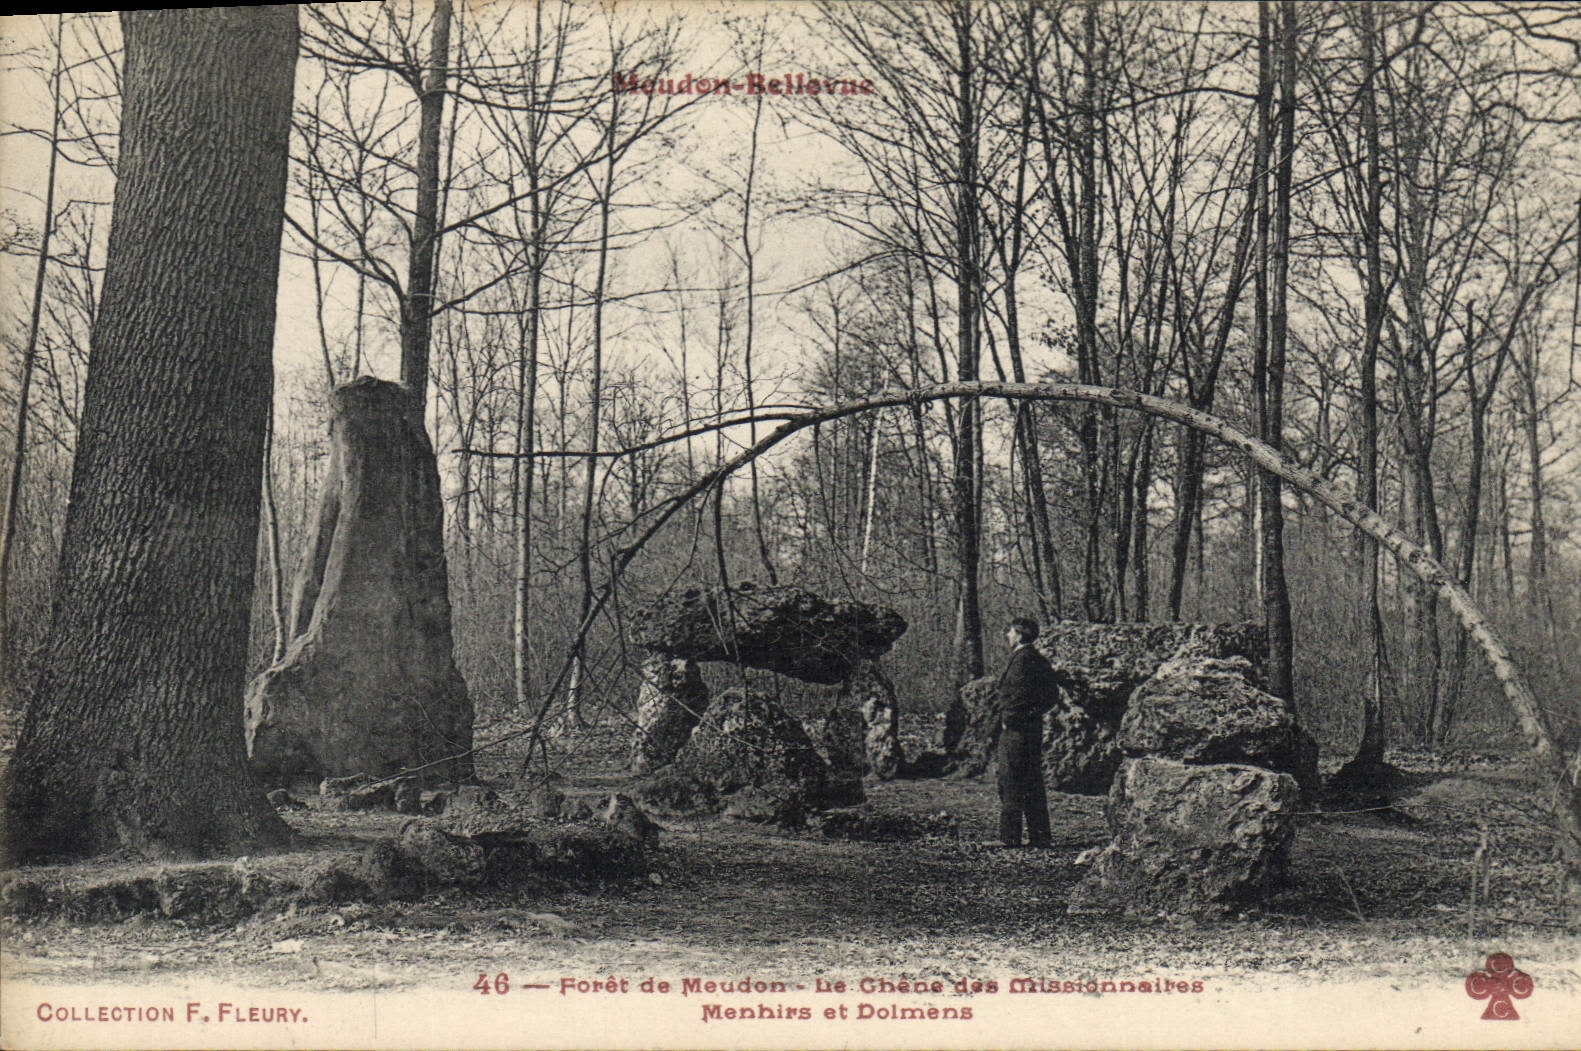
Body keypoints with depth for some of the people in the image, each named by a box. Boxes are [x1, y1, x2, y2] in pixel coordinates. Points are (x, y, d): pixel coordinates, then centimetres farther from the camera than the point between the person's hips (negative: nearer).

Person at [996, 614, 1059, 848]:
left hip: (1016, 729, -10)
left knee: (1011, 784, -6)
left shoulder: (1021, 659, -13)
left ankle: (1009, 836, -5)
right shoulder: (1039, 660, 16)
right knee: (1033, 783, 12)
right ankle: (1039, 835, 15)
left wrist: (1008, 719, -12)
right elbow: (1052, 694, 18)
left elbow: (1018, 695, -20)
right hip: (1034, 727, 10)